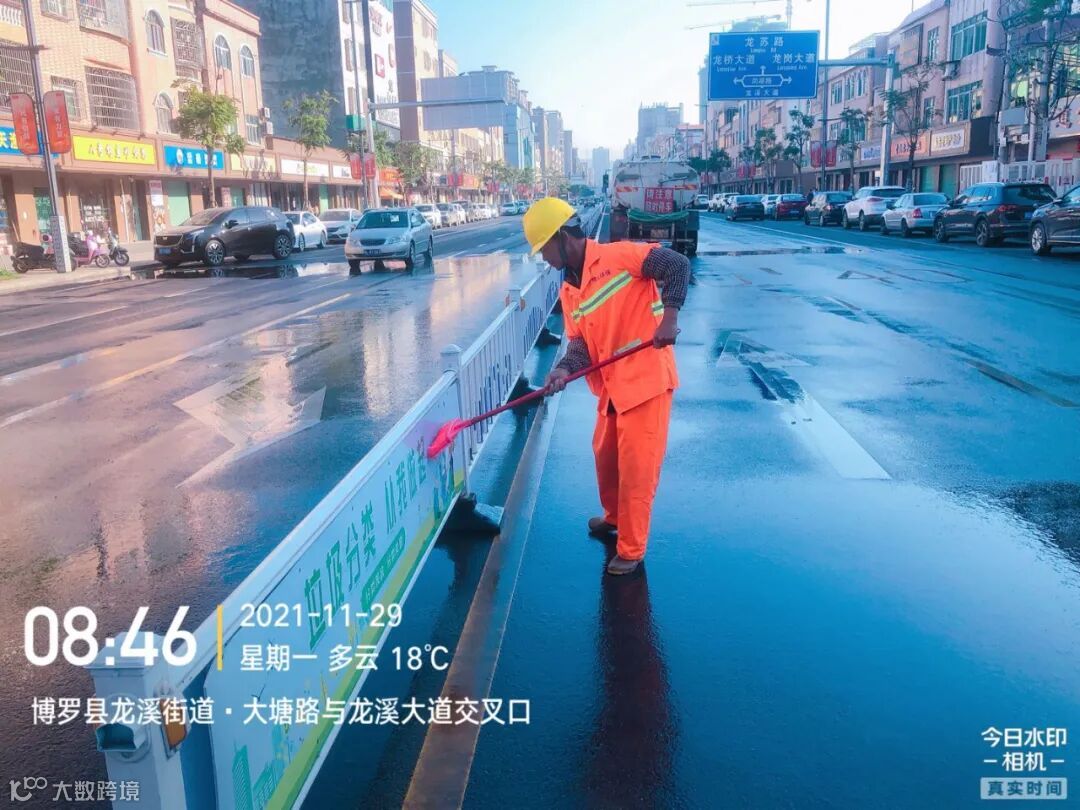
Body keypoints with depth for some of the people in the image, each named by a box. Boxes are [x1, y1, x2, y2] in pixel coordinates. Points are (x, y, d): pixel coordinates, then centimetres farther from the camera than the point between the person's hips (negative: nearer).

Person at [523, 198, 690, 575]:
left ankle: (631, 550, 13)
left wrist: (668, 315, -26)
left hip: (646, 377, -8)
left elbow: (677, 265, -16)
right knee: (604, 455, 21)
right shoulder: (568, 292, 11)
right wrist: (564, 370, -13)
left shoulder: (618, 256, -12)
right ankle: (614, 517, 47)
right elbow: (579, 343, 7)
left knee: (636, 466, -1)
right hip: (611, 386, 8)